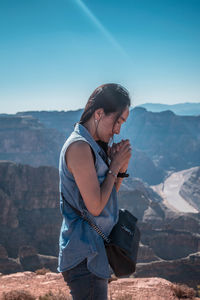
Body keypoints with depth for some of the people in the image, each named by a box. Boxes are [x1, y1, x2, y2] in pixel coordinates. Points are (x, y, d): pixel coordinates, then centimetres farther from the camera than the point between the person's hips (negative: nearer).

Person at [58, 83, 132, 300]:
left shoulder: (94, 146, 11)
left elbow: (108, 196, 13)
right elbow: (95, 207, -21)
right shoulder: (79, 146, -20)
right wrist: (115, 165, -13)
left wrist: (122, 167, -3)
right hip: (84, 255, -10)